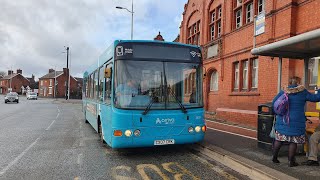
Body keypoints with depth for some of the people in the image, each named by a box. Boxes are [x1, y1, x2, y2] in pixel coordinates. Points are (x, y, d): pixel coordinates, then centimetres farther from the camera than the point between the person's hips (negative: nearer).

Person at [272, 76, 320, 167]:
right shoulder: (303, 92, -4)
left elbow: (274, 102, 1)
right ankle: (290, 161, 12)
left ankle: (274, 157, 20)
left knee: (279, 139, 12)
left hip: (282, 120, 3)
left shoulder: (284, 92, 2)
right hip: (296, 121, -3)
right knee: (293, 141, 6)